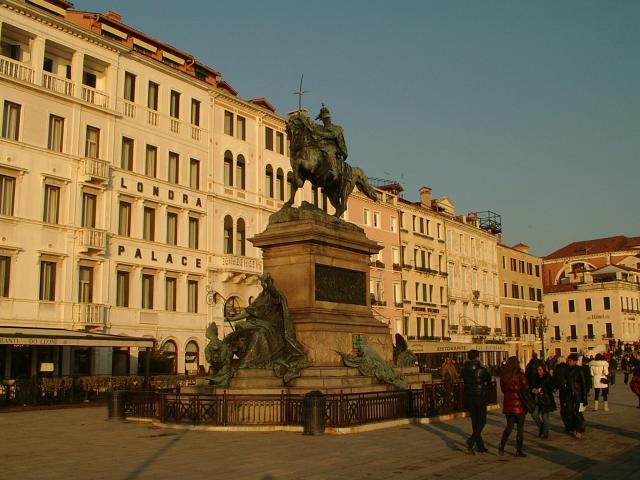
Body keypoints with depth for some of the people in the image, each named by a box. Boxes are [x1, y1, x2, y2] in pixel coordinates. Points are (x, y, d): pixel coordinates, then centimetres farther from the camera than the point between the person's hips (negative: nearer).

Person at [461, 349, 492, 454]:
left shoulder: (464, 370, -2)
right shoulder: (481, 370, -14)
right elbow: (489, 380, 2)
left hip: (468, 397, 5)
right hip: (480, 397, -5)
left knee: (474, 422, 14)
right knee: (482, 422, 4)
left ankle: (480, 446, 19)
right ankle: (470, 442, -13)